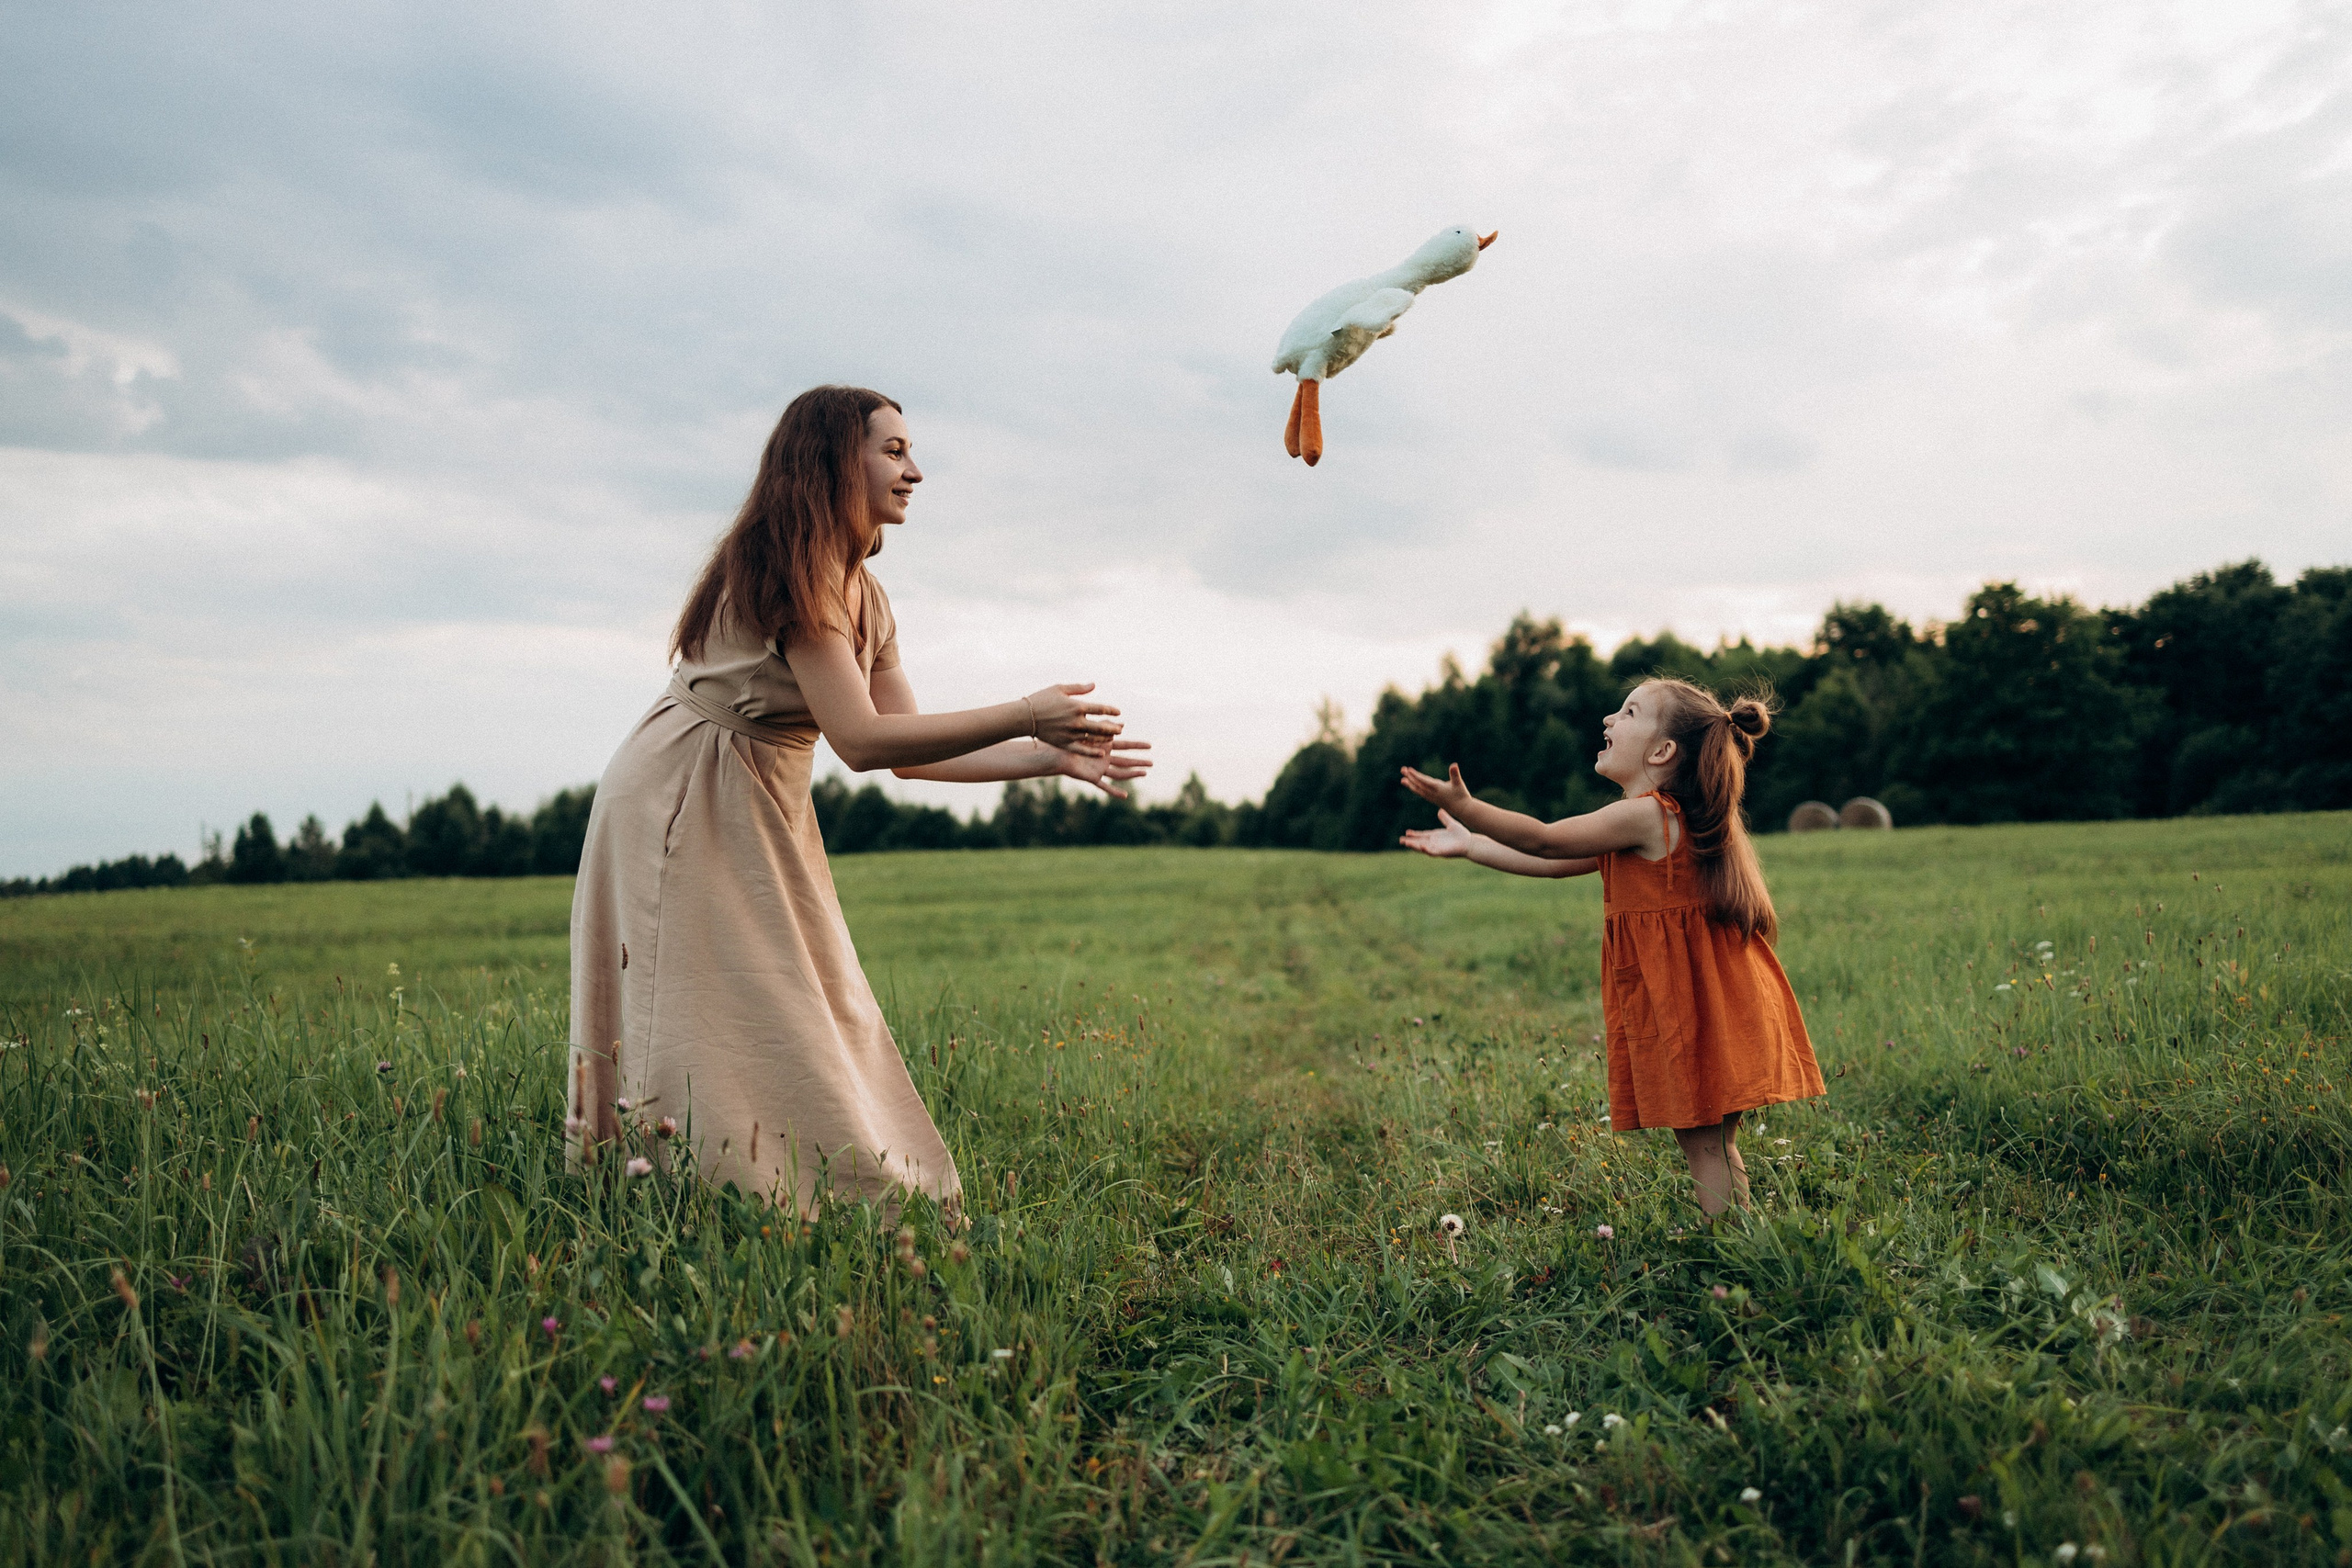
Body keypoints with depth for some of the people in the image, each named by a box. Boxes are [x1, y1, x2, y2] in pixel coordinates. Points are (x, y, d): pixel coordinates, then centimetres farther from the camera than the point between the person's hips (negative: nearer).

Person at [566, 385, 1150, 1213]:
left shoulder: (865, 599, 8)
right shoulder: (786, 568, -20)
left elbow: (911, 751, 6)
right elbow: (862, 740, -26)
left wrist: (1054, 758, -2)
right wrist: (1025, 715, -23)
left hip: (765, 816, 9)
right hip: (682, 807, -9)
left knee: (808, 1032, 7)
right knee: (707, 1038, -7)